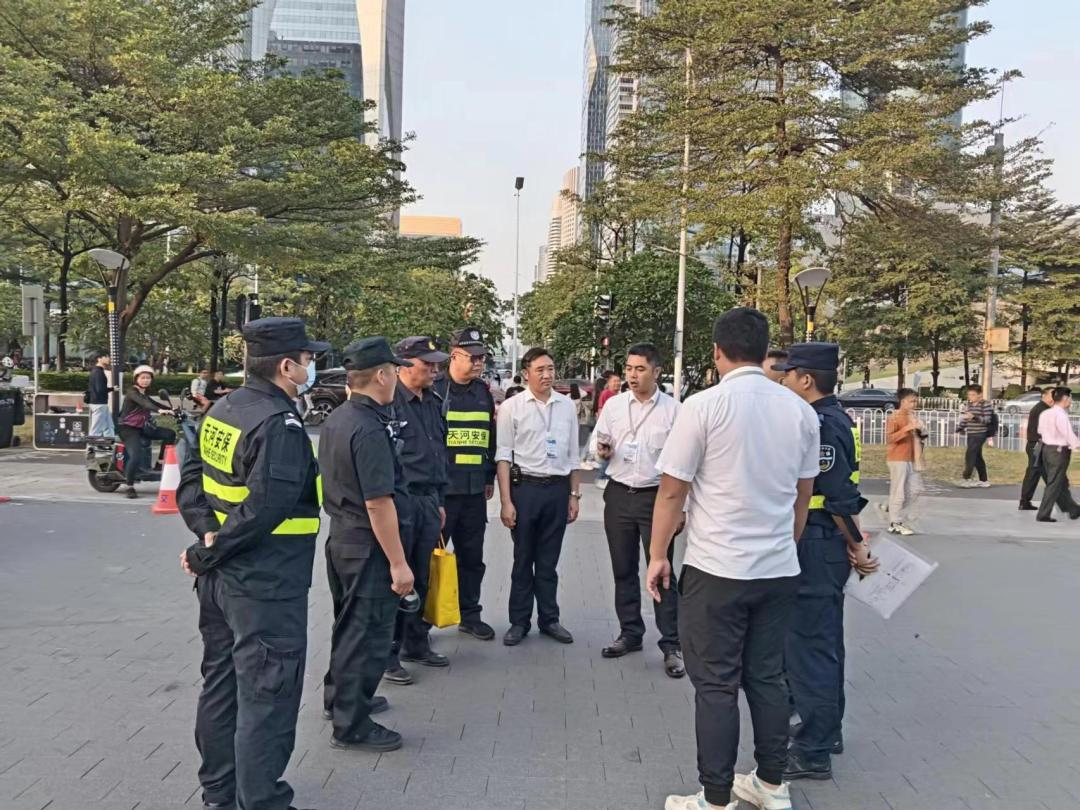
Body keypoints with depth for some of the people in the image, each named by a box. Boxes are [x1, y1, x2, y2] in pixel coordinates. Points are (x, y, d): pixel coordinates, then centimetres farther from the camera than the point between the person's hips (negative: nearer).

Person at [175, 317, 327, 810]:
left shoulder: (221, 410, 7)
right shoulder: (280, 423, -20)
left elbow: (191, 479, 9)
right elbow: (263, 508, -26)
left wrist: (207, 533, -4)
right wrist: (206, 557, -15)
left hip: (220, 578, 10)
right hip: (266, 586, -10)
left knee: (221, 684, 20)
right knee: (266, 696, 2)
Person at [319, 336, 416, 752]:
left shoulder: (335, 419, 8)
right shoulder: (370, 430, -23)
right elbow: (378, 503, -25)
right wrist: (398, 563, -21)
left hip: (341, 536, 10)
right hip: (369, 546, -10)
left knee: (349, 623, 24)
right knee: (369, 635, 2)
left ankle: (338, 697, 40)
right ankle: (351, 725, 13)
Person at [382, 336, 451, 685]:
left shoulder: (433, 403, 15)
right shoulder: (388, 402, -12)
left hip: (429, 501, 8)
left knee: (421, 579, 15)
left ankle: (416, 643, 28)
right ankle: (387, 654, 11)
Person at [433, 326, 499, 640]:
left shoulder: (483, 392, 12)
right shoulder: (434, 390, -7)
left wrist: (489, 478, 19)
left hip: (475, 490, 6)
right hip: (438, 488, -6)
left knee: (472, 556, 13)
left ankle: (469, 614, 26)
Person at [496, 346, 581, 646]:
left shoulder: (567, 406, 6)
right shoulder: (511, 407, -4)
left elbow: (572, 455, 11)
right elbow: (503, 456, -5)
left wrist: (574, 494, 8)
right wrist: (506, 501, -9)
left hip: (558, 488, 2)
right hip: (525, 487, -2)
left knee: (549, 560, 12)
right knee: (523, 559, 8)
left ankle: (549, 619, 25)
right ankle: (519, 621, 20)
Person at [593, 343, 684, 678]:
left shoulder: (673, 410, -6)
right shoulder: (613, 405, 5)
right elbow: (600, 449, 13)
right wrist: (603, 452, -10)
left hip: (655, 497, -4)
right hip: (619, 495, 4)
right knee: (623, 570, 13)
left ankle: (672, 645, 7)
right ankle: (630, 633, 27)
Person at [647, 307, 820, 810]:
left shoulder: (704, 406, -11)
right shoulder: (800, 410, 4)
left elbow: (672, 491, -9)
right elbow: (803, 494, 13)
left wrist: (658, 555, 3)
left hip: (716, 569, -5)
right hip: (780, 568, 5)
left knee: (716, 684, 4)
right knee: (767, 677, 17)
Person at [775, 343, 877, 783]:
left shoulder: (820, 425, -20)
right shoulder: (833, 419, 12)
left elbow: (840, 496, -22)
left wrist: (856, 544, -11)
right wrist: (854, 542, 15)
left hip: (814, 548, -11)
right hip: (825, 548, 11)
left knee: (807, 647, -3)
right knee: (824, 642, 20)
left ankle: (813, 753, 7)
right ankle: (826, 730, 34)